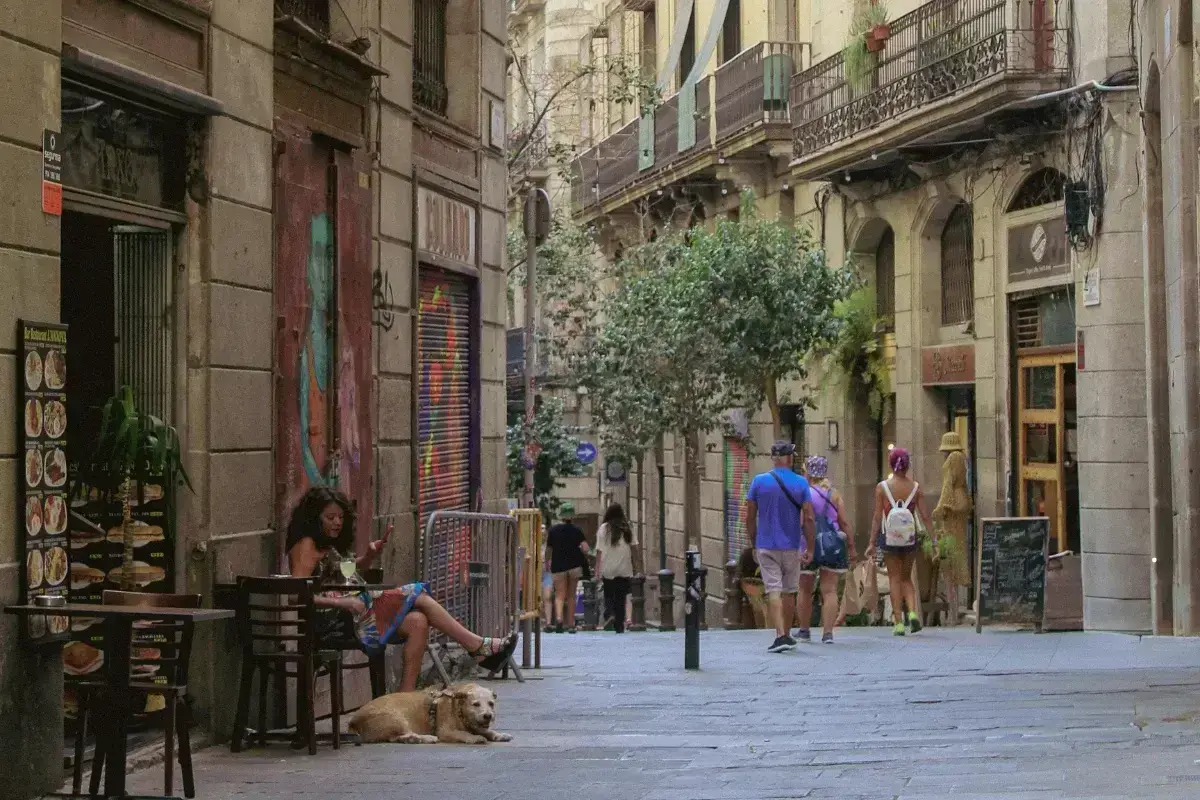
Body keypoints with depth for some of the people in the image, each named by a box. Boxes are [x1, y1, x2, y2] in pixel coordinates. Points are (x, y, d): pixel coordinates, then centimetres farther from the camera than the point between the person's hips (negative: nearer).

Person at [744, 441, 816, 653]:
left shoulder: (758, 482, -3)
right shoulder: (801, 484, -4)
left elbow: (750, 518, 0)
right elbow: (808, 519, -7)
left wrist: (754, 544, 11)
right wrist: (810, 549, -1)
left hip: (766, 546, -1)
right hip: (792, 547, 1)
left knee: (773, 591, -5)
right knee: (789, 591, 15)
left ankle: (780, 635, -18)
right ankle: (787, 634, 25)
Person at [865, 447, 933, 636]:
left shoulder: (882, 487, -6)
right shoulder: (916, 487, -2)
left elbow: (877, 516, -6)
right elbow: (924, 516, -3)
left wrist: (872, 543, -3)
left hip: (889, 536, -2)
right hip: (910, 537, 2)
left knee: (894, 578, 5)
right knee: (906, 578, 16)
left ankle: (899, 622, 1)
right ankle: (913, 612, -5)